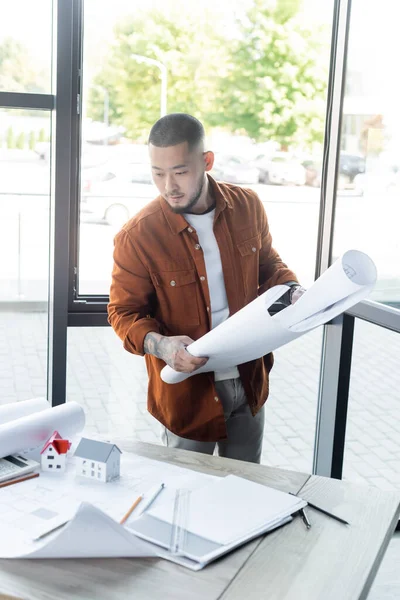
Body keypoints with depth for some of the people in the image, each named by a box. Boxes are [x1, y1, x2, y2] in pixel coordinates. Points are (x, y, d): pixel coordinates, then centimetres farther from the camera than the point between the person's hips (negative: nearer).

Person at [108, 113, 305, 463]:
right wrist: (159, 344, -27)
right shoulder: (137, 237, -18)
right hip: (188, 392, -3)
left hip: (250, 381, 4)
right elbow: (124, 312, -8)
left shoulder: (247, 206, -6)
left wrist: (292, 291, -9)